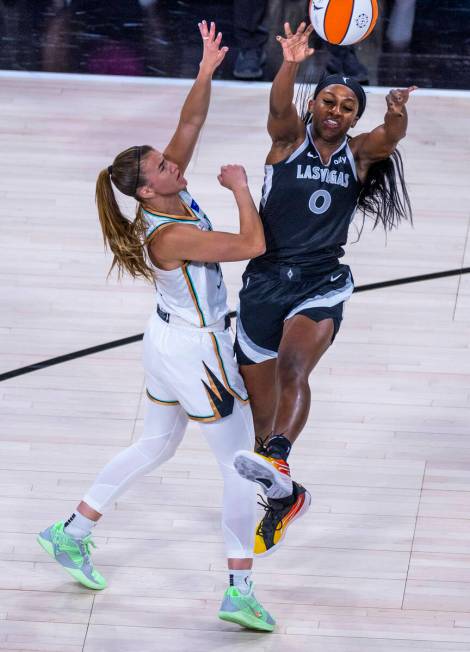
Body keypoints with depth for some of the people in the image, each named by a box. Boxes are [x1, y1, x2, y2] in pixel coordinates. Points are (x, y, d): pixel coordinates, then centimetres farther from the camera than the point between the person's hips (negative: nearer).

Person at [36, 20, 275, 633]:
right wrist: (241, 189, -18)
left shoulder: (172, 195, -7)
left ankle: (71, 532, 36)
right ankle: (240, 592, 5)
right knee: (240, 466, 1)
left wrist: (206, 72, -17)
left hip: (169, 342, 9)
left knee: (155, 446, 26)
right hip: (197, 353, -9)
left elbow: (190, 124, -5)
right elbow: (253, 244, -32)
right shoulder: (169, 237, -30)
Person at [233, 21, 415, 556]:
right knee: (262, 409, 9)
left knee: (293, 366, -31)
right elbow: (280, 105, -21)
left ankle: (276, 460, -50)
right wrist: (290, 66, -43)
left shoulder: (360, 154, 4)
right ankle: (283, 497, 29)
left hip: (322, 283, -1)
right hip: (266, 279, 1)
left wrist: (397, 111, -41)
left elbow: (392, 135, -17)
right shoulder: (289, 137, 0)